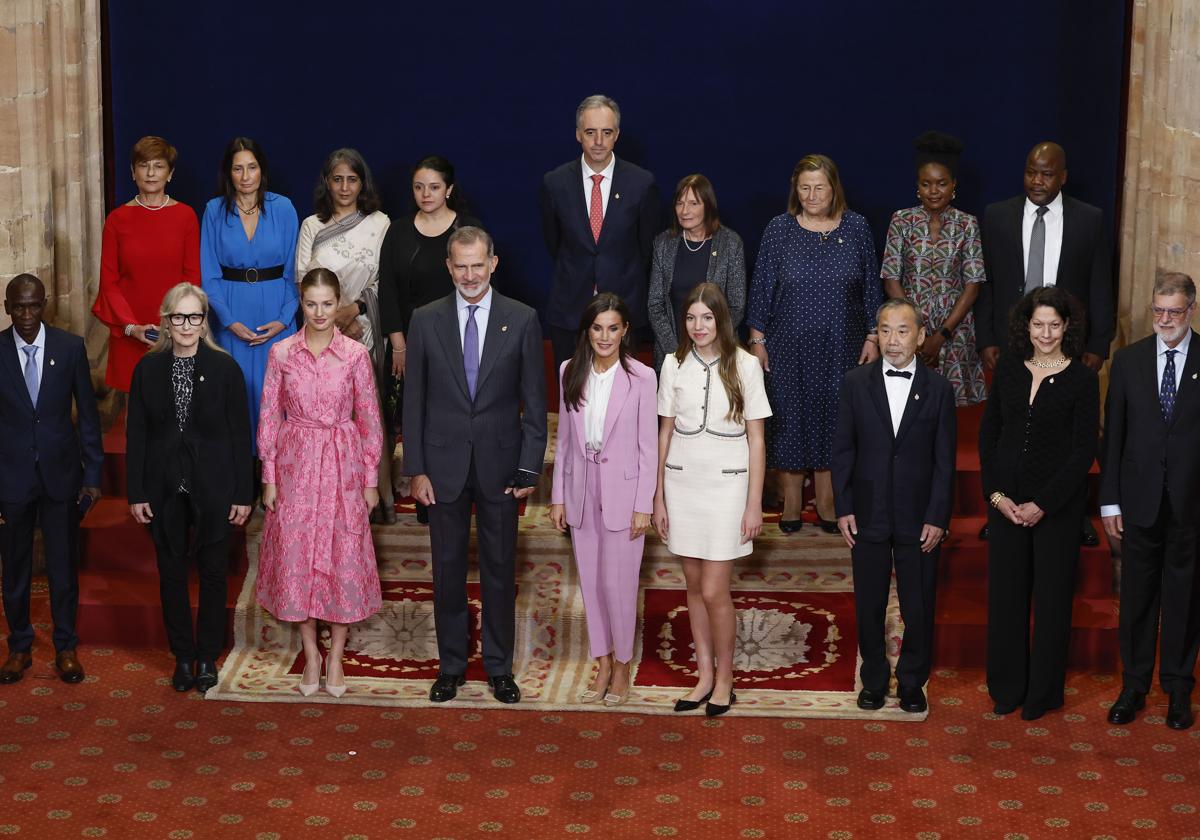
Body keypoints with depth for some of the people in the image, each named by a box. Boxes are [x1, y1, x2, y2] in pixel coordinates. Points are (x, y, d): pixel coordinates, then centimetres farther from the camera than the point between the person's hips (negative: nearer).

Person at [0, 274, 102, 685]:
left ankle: (66, 648, 21)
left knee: (64, 566, 8)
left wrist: (92, 474, -1)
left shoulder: (71, 347, -4)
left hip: (61, 473, 0)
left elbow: (88, 413, 1)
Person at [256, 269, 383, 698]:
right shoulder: (282, 353, -1)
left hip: (342, 468, -1)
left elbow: (369, 420, 1)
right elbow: (269, 417, 3)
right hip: (295, 466, 1)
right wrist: (269, 477, 1)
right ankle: (310, 654, 19)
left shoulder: (356, 355, -4)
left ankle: (335, 657, 17)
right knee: (296, 557, 4)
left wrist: (370, 480, 0)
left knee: (344, 559, 2)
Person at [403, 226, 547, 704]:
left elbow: (535, 401, -1)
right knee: (448, 569, 10)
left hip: (499, 465, -1)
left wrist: (529, 468, -6)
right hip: (444, 465, 1)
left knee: (499, 569, 9)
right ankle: (451, 666, 22)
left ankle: (499, 667, 22)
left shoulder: (522, 320, -3)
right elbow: (414, 401, 2)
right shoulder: (425, 321, -1)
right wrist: (415, 469, -2)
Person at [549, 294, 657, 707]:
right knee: (590, 582, 11)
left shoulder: (641, 377, -9)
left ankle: (621, 665, 20)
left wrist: (643, 505, -8)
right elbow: (564, 438, 8)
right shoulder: (570, 373, 2)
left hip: (622, 492, -4)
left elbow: (648, 446, -6)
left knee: (618, 583, 0)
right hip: (582, 490, 4)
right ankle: (602, 664, 25)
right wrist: (558, 495, 8)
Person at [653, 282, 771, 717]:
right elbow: (665, 433, 7)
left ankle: (724, 679, 12)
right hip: (682, 484, 3)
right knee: (694, 587, 10)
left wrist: (754, 503, -5)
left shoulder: (744, 366, -6)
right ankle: (704, 676, 21)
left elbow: (756, 439, -3)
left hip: (726, 485, -3)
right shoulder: (674, 365, 2)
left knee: (714, 590, -5)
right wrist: (658, 497, 6)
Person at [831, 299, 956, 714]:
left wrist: (938, 517, -6)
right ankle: (874, 680, 26)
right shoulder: (855, 383, -1)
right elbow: (842, 449, 2)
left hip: (919, 519, -1)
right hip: (869, 516, 1)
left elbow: (945, 460, -1)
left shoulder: (939, 388, -2)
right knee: (869, 606, 11)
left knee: (919, 608, 7)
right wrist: (843, 508, -3)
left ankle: (912, 682, 24)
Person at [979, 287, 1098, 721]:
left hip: (1057, 503, -3)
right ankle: (1007, 687, 22)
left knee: (1052, 595, 6)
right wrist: (996, 493, -5)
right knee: (1005, 591, 8)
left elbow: (1084, 451, -9)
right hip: (1006, 499, 3)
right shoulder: (1008, 368, 3)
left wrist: (1042, 504, -13)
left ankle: (1044, 692, 20)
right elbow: (988, 433, 6)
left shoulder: (1082, 379, -7)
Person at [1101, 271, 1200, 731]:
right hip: (1141, 500, 2)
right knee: (1137, 595, 9)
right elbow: (1113, 435, 4)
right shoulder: (1129, 360, 3)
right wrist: (1110, 500, 1)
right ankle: (1134, 687, 21)